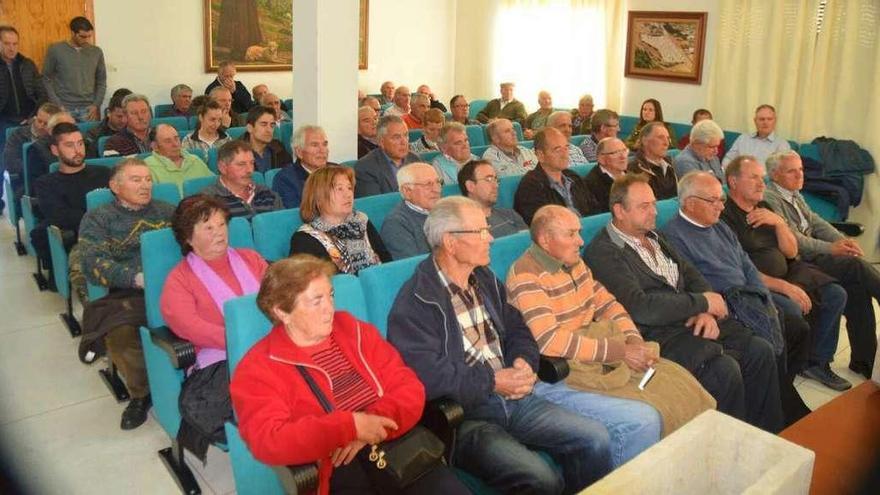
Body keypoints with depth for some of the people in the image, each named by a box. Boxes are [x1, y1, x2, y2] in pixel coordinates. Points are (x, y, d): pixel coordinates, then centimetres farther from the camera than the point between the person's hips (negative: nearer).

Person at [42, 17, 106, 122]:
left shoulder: (96, 52, 8)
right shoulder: (55, 50, 1)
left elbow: (101, 81, 11)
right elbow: (46, 79, 4)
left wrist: (96, 105, -1)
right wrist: (57, 105, -5)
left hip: (89, 109, 2)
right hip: (64, 108, -2)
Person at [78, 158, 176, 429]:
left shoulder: (167, 211, 24)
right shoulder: (97, 219, 13)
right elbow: (94, 265, -2)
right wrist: (139, 279, -17)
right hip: (129, 294, -1)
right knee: (120, 334, -34)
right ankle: (141, 393, -3)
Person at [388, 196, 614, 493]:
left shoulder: (484, 279, 14)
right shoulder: (416, 302, -14)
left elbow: (518, 331, 18)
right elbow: (427, 374, -23)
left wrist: (523, 362, -5)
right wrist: (493, 381, -17)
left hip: (513, 398, 8)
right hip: (463, 416, -7)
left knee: (595, 439, -4)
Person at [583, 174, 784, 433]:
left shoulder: (654, 236, 16)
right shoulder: (602, 253, -14)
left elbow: (690, 274, 15)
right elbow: (640, 308, -23)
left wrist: (707, 311, -6)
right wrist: (702, 302, -14)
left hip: (692, 320, 9)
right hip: (656, 334, -9)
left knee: (760, 350, -3)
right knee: (724, 369, -25)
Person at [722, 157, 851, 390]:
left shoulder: (763, 208, 15)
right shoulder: (724, 216, -14)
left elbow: (791, 252, 13)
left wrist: (778, 222, -5)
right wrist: (784, 287, -21)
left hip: (786, 275, 9)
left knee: (836, 295, 0)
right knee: (792, 308, -31)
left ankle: (817, 362, 12)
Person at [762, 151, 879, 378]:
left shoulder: (795, 196, 22)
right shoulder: (769, 199, -9)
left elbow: (816, 222, 16)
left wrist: (842, 240, -3)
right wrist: (831, 248, -16)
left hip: (812, 255, 9)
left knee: (856, 287, -13)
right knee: (855, 265, -24)